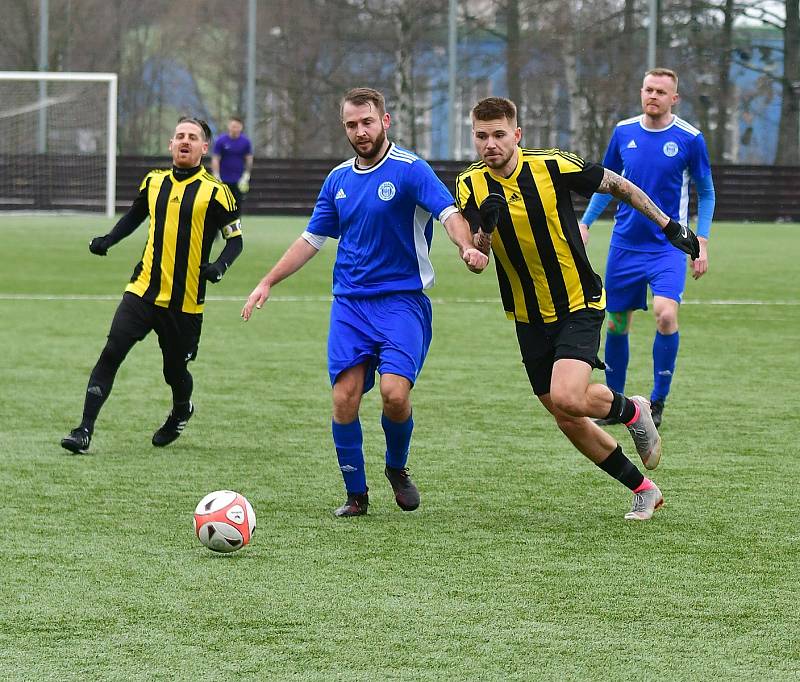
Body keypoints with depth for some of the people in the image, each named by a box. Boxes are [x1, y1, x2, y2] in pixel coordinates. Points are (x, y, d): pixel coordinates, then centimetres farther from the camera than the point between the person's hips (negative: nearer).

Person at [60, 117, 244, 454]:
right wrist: (107, 240, 9)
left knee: (175, 370, 8)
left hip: (185, 302, -2)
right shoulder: (153, 182, 8)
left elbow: (235, 239, 0)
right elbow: (134, 216, 26)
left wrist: (219, 266, -19)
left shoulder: (214, 192, -5)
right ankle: (85, 430, -13)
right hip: (143, 290, 3)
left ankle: (181, 412, 43)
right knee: (111, 353, -13)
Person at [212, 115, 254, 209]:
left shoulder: (246, 141, -1)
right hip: (223, 180, -1)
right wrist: (216, 177, -13)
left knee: (237, 204, 1)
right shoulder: (221, 141, -6)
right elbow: (215, 159, -5)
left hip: (239, 181, 1)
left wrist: (246, 175, 0)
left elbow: (249, 159, 8)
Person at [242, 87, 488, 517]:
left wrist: (466, 247, -41)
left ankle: (397, 468, 11)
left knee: (395, 392, -19)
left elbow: (449, 212, -20)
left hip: (402, 300, -5)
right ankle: (356, 494, 9)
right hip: (349, 304, 5)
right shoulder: (338, 179, 12)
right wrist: (267, 283, 17)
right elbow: (311, 239, 21)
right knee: (344, 398, -6)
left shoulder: (410, 170, -7)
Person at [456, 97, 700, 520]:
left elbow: (617, 185, -1)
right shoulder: (470, 186, -6)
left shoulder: (552, 166, -16)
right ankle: (643, 489, 26)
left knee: (567, 399, -25)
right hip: (529, 319, 5)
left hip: (578, 307, -5)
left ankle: (631, 411, 7)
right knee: (568, 422, 8)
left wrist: (669, 227, 2)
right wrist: (485, 228, -35)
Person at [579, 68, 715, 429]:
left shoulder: (689, 139, -6)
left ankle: (658, 401, -7)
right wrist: (584, 224, 9)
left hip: (669, 246, -3)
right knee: (617, 324, 7)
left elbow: (706, 193, 4)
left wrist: (702, 242, -3)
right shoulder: (623, 132, 2)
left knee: (666, 315, -22)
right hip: (625, 246, 3)